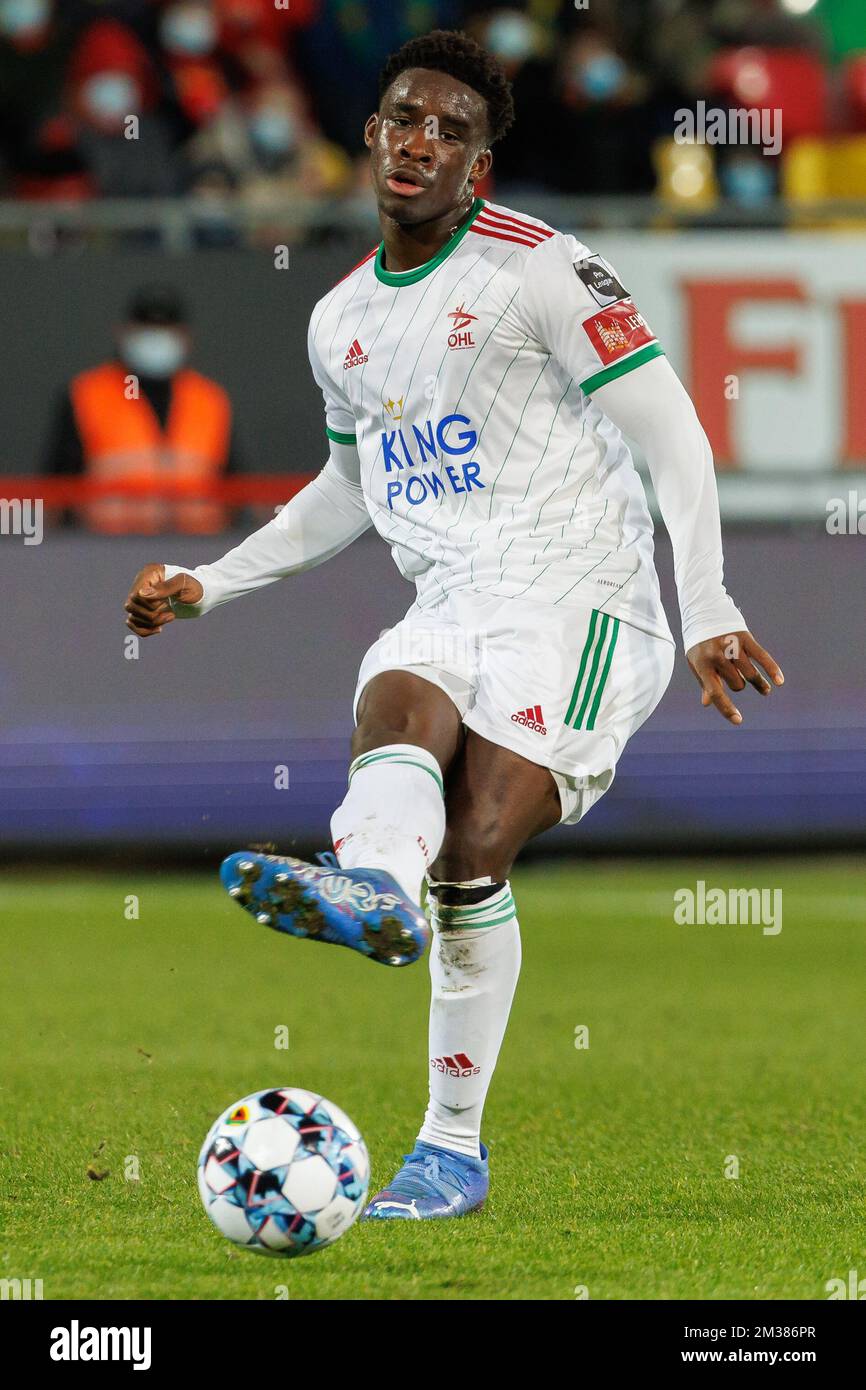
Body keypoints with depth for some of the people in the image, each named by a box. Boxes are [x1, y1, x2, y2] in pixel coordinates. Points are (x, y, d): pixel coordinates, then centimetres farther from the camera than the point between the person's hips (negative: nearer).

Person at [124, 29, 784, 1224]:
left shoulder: (539, 271, -5)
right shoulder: (340, 321, 16)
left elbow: (673, 439, -5)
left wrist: (709, 612, -14)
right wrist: (209, 585, 28)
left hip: (577, 598, -5)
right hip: (450, 608, 5)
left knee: (472, 857, -22)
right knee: (395, 715, -31)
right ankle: (371, 884, -55)